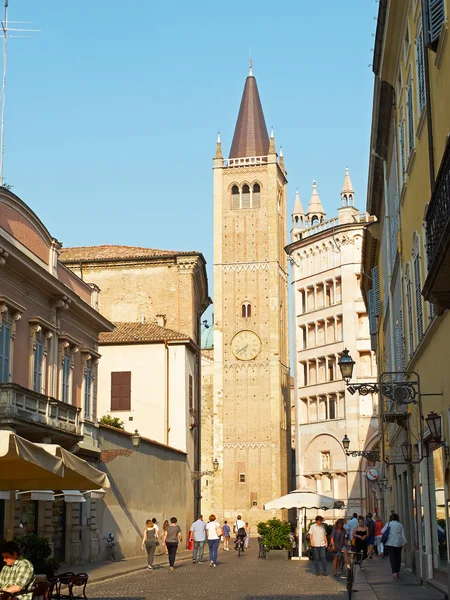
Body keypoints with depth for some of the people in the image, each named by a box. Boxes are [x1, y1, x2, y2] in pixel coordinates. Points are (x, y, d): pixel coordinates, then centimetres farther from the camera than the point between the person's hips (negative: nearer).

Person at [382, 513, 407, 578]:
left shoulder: (388, 524, 1)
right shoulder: (400, 525, 5)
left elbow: (382, 532, -1)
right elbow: (403, 535, 4)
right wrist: (404, 544, 8)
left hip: (390, 544, -2)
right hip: (398, 544, 2)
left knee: (392, 558, -3)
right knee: (398, 557, 16)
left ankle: (394, 572, -16)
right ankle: (397, 571, 21)